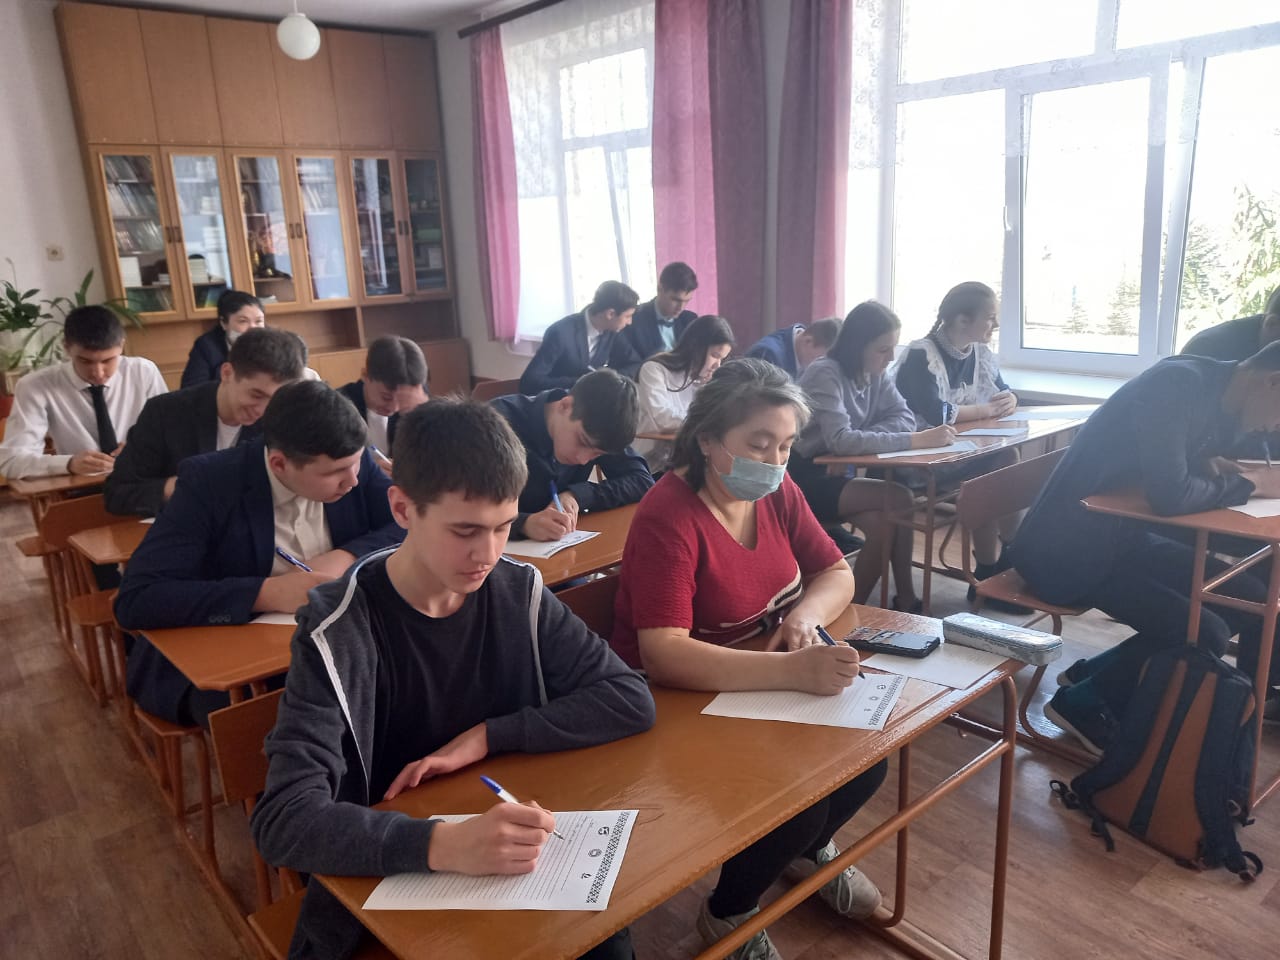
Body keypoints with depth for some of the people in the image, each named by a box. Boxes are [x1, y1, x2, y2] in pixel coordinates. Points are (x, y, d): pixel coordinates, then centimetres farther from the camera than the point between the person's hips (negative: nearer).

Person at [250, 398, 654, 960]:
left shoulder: (520, 594, -8)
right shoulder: (338, 631, -19)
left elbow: (631, 701, -7)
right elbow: (284, 820, -26)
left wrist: (487, 736, -17)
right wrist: (440, 844, -42)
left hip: (512, 865, 2)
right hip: (376, 887, -1)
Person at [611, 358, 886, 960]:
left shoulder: (778, 493, -4)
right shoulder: (667, 518, -26)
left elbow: (837, 574, 6)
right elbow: (663, 655, -34)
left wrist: (806, 615, -17)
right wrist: (793, 670, -43)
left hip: (765, 691, 7)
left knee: (866, 761, -7)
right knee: (799, 800, -20)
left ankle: (810, 849, 29)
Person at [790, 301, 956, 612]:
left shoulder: (875, 374, 5)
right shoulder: (825, 374, -20)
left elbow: (904, 418, -1)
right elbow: (840, 441, -32)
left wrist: (865, 436, -21)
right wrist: (915, 441, -34)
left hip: (834, 472, 7)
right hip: (802, 478, -7)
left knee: (886, 521, -21)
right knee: (899, 500, -22)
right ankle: (904, 599, -8)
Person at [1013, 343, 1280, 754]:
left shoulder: (1217, 395, 8)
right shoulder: (1178, 384, -21)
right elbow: (1171, 495, -28)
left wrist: (1218, 470, -5)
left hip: (1121, 534, 10)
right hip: (1066, 551, -10)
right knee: (1203, 635, -17)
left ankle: (1095, 672, 14)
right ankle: (1082, 703, 6)